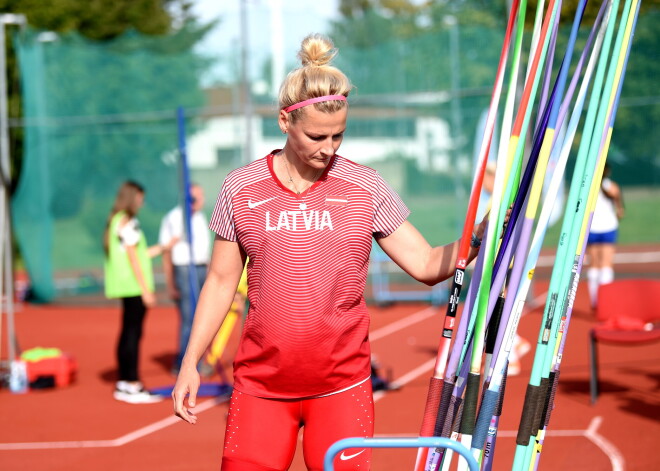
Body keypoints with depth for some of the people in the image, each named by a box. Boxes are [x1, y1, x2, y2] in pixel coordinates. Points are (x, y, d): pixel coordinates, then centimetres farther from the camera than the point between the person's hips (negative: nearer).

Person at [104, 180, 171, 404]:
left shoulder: (116, 221, 16)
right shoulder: (128, 222, -13)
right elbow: (133, 259, -16)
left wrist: (160, 248, 24)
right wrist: (146, 290, -15)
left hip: (124, 287, 10)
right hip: (134, 286, -10)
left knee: (127, 333, 13)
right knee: (133, 333, -8)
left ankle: (123, 382, 17)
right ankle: (132, 386, -8)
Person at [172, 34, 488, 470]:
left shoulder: (367, 188, 1)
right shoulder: (242, 189, 2)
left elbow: (426, 264, 1)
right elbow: (221, 282, 9)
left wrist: (484, 233, -14)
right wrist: (190, 363, 5)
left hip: (342, 385, 0)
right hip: (260, 384, 1)